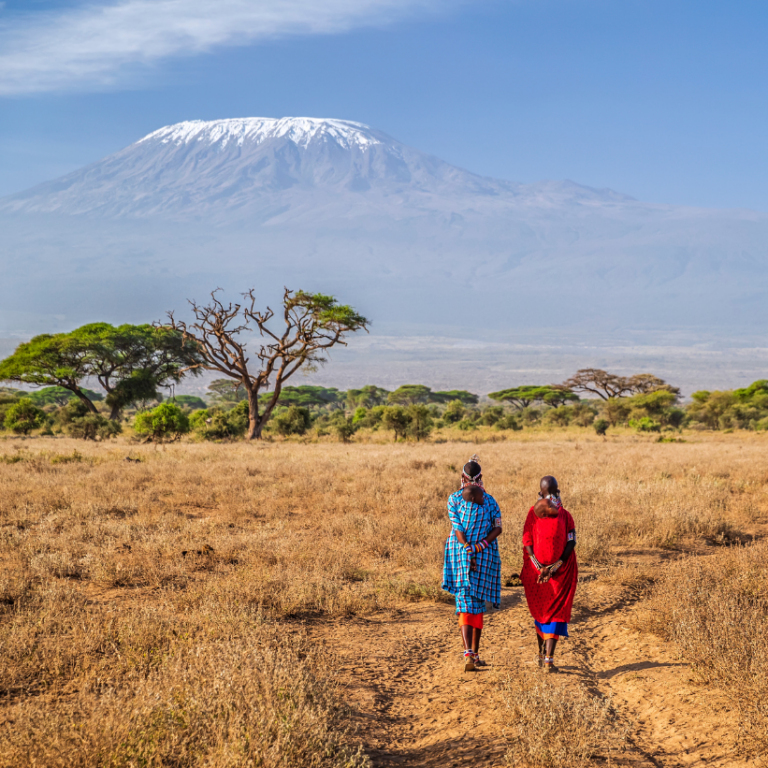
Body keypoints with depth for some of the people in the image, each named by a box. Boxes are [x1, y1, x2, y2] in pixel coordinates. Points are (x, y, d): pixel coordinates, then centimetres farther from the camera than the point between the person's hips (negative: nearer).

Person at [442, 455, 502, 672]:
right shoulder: (489, 500, 3)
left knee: (465, 603, -5)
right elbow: (497, 528, -4)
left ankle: (468, 654, -21)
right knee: (478, 604, 13)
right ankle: (475, 654, 16)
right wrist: (480, 546, -11)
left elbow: (458, 528, -10)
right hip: (486, 556, 2)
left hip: (460, 554, -2)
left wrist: (468, 550, -12)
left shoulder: (454, 498, -2)